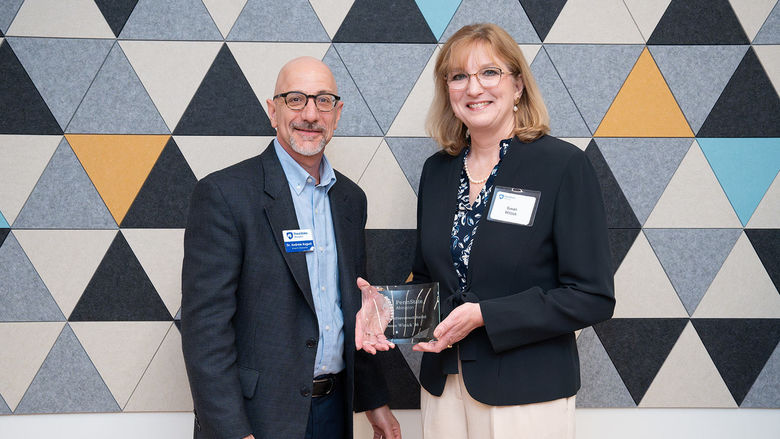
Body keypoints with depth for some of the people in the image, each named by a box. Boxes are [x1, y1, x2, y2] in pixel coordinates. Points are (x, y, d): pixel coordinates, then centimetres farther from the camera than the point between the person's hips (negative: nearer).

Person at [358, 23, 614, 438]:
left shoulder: (563, 164, -11)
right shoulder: (437, 170, 5)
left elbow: (593, 296, -14)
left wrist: (484, 315, -21)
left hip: (526, 392, -5)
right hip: (442, 385, 5)